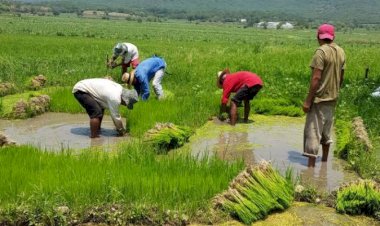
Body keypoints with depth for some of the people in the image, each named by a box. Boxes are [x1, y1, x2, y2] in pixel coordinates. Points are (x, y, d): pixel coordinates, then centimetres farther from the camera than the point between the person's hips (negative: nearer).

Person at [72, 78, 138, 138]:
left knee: (100, 109, 17)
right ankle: (93, 136, -8)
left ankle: (97, 130, 26)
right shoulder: (115, 98, -25)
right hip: (80, 91, -10)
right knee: (96, 112, -17)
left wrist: (119, 128, 19)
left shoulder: (119, 88, 3)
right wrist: (121, 131, 3)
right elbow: (116, 116, -12)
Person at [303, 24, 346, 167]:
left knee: (313, 131, -3)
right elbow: (341, 77, 12)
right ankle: (324, 160, 31)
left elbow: (316, 78, -20)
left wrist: (308, 100, -17)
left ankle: (311, 165, -2)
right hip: (332, 98, 8)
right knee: (326, 130, 19)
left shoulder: (321, 52, -16)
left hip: (320, 98, -8)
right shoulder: (341, 52, 7)